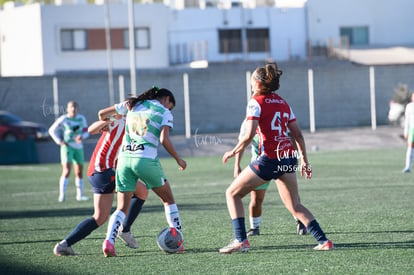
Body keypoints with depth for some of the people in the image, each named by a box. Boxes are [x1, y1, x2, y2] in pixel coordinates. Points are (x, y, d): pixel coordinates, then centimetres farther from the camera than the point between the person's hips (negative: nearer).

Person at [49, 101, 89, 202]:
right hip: (67, 147, -5)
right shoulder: (63, 119, -6)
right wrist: (59, 141, -9)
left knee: (79, 172, 10)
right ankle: (62, 195, -18)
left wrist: (82, 136, -12)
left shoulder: (81, 119, 6)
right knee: (66, 171, -17)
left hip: (78, 147, 5)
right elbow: (52, 130, 1)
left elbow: (86, 131, 11)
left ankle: (80, 195, 21)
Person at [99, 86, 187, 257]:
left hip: (125, 158, 3)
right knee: (168, 199, 17)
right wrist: (179, 160, 2)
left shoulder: (132, 104, 18)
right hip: (146, 159, -3)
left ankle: (109, 241, -16)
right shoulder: (164, 113, 6)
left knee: (122, 208, 7)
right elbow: (164, 140, -9)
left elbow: (102, 114, 21)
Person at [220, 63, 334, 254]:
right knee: (294, 205, 13)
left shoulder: (256, 102, -3)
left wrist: (233, 152, 2)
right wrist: (304, 160, 21)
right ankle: (323, 241, 0)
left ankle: (240, 240, -1)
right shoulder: (283, 103, 16)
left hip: (269, 158, -6)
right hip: (289, 157, 6)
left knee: (232, 193, 8)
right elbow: (298, 135, 15)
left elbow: (249, 136, -12)